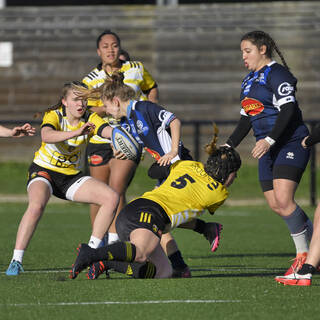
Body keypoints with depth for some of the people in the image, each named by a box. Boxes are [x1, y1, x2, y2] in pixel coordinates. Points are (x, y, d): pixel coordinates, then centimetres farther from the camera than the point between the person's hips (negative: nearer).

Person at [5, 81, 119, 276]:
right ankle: (16, 262, -30)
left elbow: (108, 131, -29)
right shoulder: (54, 116, -19)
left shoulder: (90, 119, -9)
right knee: (36, 205, -36)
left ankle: (92, 251, -1)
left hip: (72, 177, 5)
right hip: (44, 171, -5)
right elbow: (46, 136, -42)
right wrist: (76, 132, -56)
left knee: (112, 198, -11)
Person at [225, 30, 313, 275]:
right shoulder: (249, 81, 19)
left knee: (283, 200, -19)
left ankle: (303, 255, -10)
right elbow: (246, 119, 25)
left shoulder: (276, 74, -9)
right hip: (268, 148, 9)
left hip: (290, 143, -9)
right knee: (275, 205, 0)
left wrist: (269, 140, -27)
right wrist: (229, 146, 15)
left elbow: (288, 110, -19)